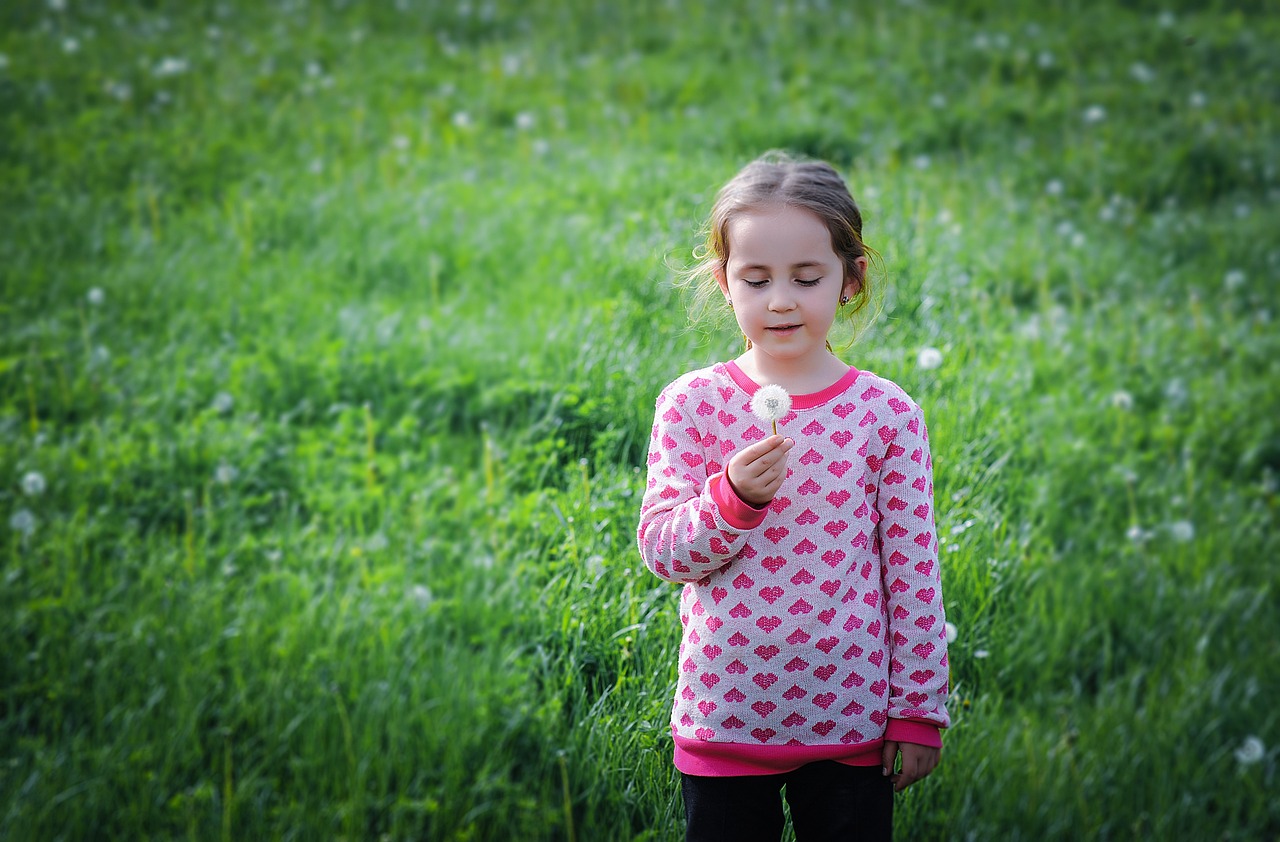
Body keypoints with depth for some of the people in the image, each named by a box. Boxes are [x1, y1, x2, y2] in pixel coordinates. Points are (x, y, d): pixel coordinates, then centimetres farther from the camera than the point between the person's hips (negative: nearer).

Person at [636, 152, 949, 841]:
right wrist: (732, 498, -22)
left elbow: (914, 570, 1)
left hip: (852, 722, 0)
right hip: (724, 718, 0)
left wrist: (919, 709, 1)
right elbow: (660, 550, -4)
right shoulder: (692, 404, -3)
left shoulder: (887, 413, -2)